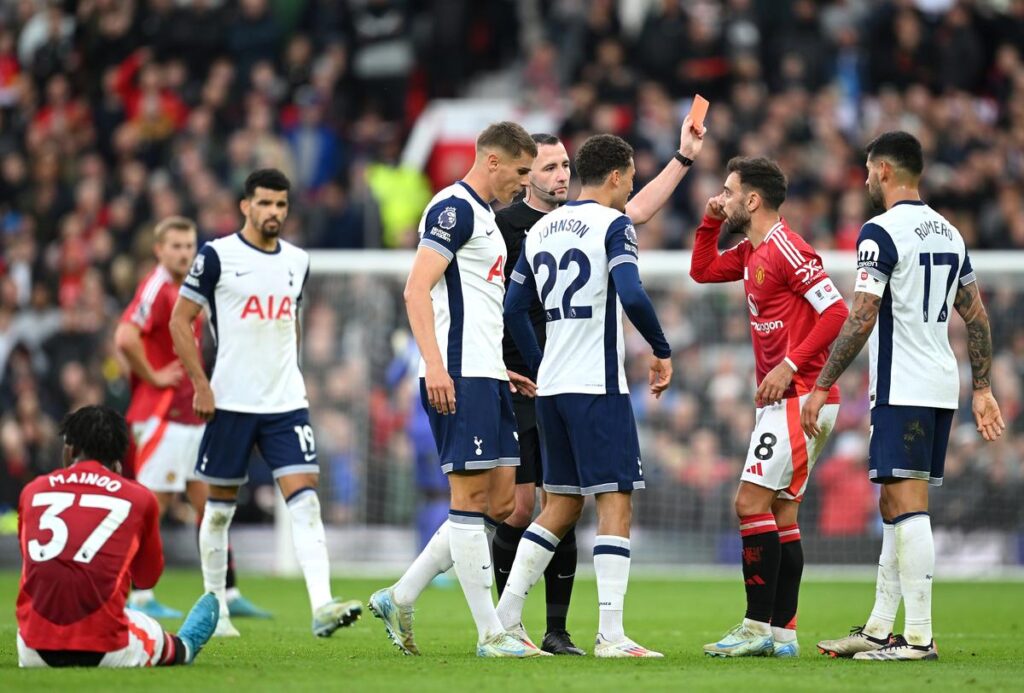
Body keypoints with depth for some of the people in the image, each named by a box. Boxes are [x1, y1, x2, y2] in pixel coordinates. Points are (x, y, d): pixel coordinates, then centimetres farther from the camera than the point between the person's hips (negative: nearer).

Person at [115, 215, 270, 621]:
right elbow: (125, 337, -29)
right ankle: (139, 597, 0)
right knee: (153, 504, -5)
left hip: (192, 416, 9)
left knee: (210, 504, 8)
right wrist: (153, 376, -19)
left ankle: (228, 594, 11)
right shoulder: (156, 288, -13)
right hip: (162, 416, -9)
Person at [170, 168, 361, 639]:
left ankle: (322, 606, -21)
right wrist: (201, 385, -9)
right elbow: (180, 321, -3)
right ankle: (214, 608, 20)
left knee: (305, 501, -11)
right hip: (231, 402, -3)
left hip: (287, 403, 3)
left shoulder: (298, 261, 10)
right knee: (220, 506, 6)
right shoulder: (217, 256, -5)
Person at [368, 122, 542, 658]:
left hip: (484, 378, 10)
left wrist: (501, 370, 25)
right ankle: (491, 635, -5)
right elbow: (417, 290, -17)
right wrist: (436, 366, -25)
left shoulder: (482, 215, 22)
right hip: (459, 378, -10)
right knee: (471, 501, -7)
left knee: (501, 502, 7)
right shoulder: (454, 208, -9)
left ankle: (399, 599, 13)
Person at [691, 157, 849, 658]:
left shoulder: (786, 249, -14)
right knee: (780, 512, 9)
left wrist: (790, 365, -23)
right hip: (780, 401, 10)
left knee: (751, 503, -13)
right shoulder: (751, 253, 15)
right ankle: (782, 632, 9)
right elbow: (701, 271, 31)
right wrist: (710, 221, 16)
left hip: (799, 398, -10)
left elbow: (835, 311, -19)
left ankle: (758, 628, -12)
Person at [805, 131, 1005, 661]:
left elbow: (861, 319, -16)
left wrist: (821, 387, -12)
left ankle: (919, 637, -14)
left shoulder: (882, 231, -11)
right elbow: (977, 316, 16)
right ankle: (878, 630, 18)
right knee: (896, 509, 14)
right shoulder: (948, 233, 15)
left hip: (902, 389, -9)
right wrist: (983, 389, 21)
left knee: (907, 508, -10)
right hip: (942, 386, 9)